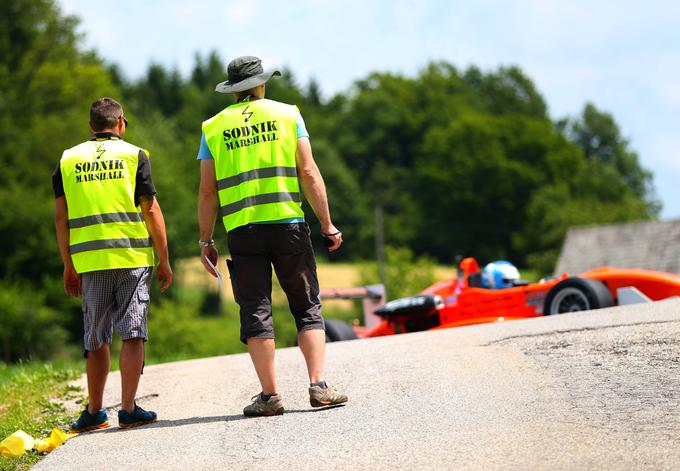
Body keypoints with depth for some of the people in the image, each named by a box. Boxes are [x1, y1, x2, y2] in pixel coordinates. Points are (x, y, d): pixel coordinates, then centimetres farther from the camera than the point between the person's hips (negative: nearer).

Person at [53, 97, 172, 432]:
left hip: (89, 261, 3)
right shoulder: (134, 155, 3)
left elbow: (61, 217, 8)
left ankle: (94, 411, 14)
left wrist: (68, 266, 14)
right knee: (132, 334, 0)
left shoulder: (68, 160, 10)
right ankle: (128, 410, -5)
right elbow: (151, 210, -1)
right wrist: (164, 260, 4)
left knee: (96, 339, 11)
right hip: (133, 256, -2)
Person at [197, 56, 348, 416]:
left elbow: (208, 190, 4)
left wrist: (205, 241, 9)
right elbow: (309, 174, -1)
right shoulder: (287, 115, 6)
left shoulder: (213, 127, 8)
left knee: (256, 313, 4)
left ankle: (270, 394, 0)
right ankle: (319, 386, -4)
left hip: (242, 231, 1)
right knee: (307, 307, 6)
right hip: (289, 225, -1)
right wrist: (327, 224, 2)